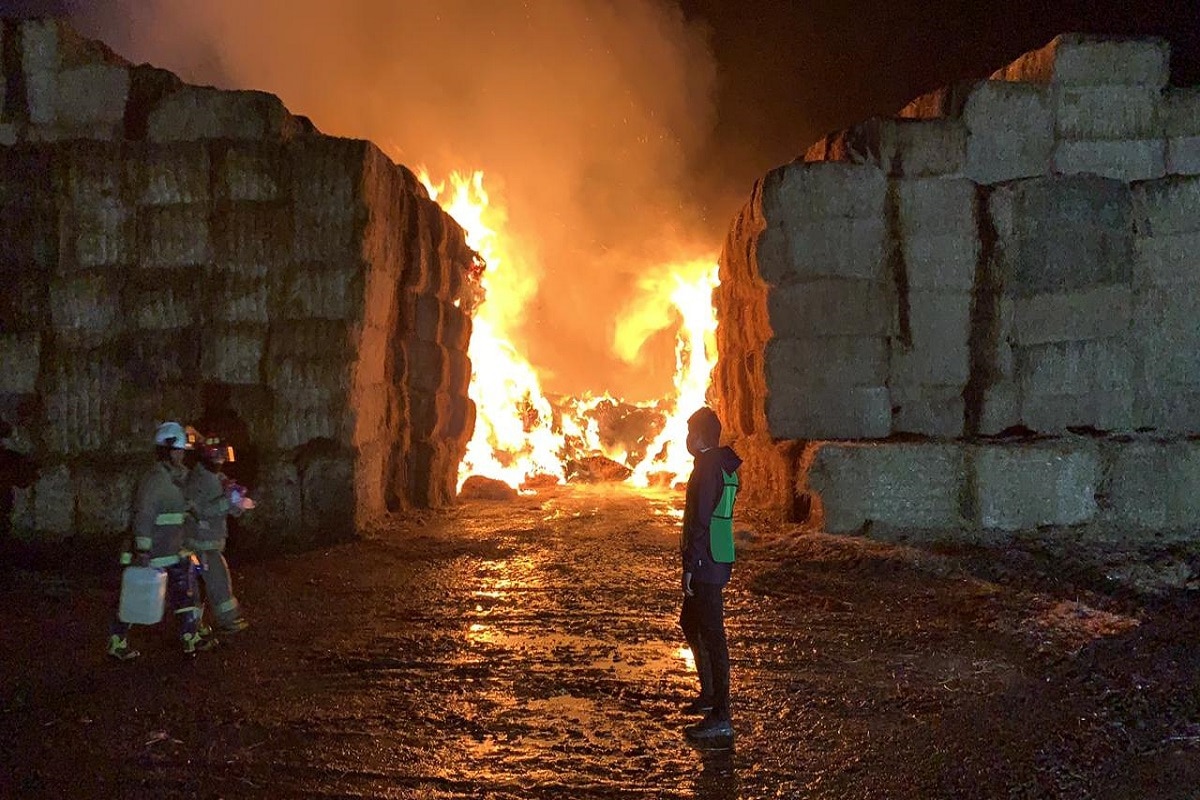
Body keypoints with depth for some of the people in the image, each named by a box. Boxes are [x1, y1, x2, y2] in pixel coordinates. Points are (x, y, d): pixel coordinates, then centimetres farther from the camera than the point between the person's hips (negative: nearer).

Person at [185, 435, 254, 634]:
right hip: (203, 540, -9)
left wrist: (239, 503, -12)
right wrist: (229, 501, -31)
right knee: (218, 578, -7)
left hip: (214, 539, 9)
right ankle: (227, 620, 0)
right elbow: (202, 510, -26)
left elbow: (233, 511, 11)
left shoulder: (219, 478, 11)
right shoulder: (197, 479, -15)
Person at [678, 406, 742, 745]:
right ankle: (710, 694, 35)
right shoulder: (724, 466, 14)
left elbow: (701, 521, -21)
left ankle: (721, 719, -4)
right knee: (690, 624, 24)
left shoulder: (707, 468, -17)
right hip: (718, 561, 10)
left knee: (712, 636, -7)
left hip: (706, 565, -10)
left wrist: (690, 567, -19)